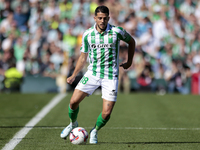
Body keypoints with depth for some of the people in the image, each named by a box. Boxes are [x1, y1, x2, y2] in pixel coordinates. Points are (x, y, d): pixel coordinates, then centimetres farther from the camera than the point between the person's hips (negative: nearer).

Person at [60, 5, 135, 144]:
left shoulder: (117, 31, -8)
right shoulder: (87, 35, -1)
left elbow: (131, 42, 12)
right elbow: (83, 57, 11)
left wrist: (129, 62, 12)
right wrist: (74, 76, 8)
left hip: (111, 76, -2)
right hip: (92, 74, 2)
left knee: (106, 113, -9)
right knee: (74, 101, -9)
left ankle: (94, 131, 21)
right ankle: (73, 125, 22)